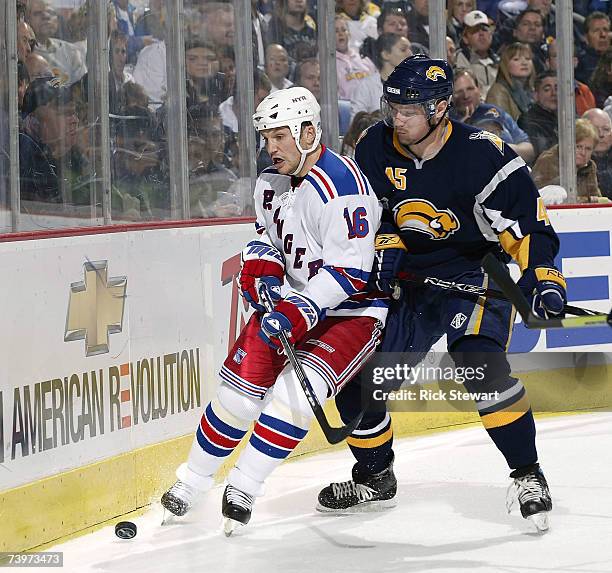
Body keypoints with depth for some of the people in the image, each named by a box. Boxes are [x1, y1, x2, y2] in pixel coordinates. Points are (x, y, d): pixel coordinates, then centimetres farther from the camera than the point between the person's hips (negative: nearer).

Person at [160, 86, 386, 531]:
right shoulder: (271, 183, 3)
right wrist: (262, 264, -5)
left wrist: (303, 310, -34)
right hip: (291, 302, 7)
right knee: (241, 385, -2)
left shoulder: (342, 185, -24)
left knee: (296, 390, -25)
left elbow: (350, 269, -28)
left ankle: (244, 488, -14)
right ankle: (191, 482, 13)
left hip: (352, 310, -7)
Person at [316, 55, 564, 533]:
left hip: (477, 272, -6)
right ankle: (374, 478, 26)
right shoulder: (375, 149, -5)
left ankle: (528, 476, -17)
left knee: (480, 362, -31)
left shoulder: (482, 154, -21)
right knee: (356, 376, 2)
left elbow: (527, 220, -22)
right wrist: (386, 246, -10)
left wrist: (542, 277, -34)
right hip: (406, 279, 6)